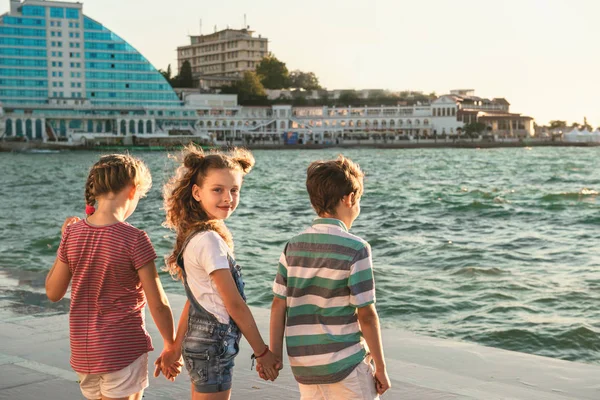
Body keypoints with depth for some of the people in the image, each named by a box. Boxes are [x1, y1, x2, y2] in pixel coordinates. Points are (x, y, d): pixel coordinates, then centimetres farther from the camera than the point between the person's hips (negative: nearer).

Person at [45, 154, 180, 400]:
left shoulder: (73, 232, -3)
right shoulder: (134, 239, -17)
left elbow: (53, 293, 7)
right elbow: (158, 304, -13)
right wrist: (171, 345, 3)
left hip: (83, 350, 6)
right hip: (124, 350, -6)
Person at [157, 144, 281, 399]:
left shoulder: (195, 236, 8)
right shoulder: (210, 240, -21)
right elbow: (234, 304, -18)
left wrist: (176, 349, 16)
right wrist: (262, 351, -10)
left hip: (201, 340, 9)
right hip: (213, 346, -9)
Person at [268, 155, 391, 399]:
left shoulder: (293, 247, 4)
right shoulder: (356, 249, -12)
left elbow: (278, 305, 3)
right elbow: (366, 315, -11)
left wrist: (274, 356, 10)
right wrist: (380, 366, -3)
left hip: (303, 365, 6)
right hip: (345, 364, -5)